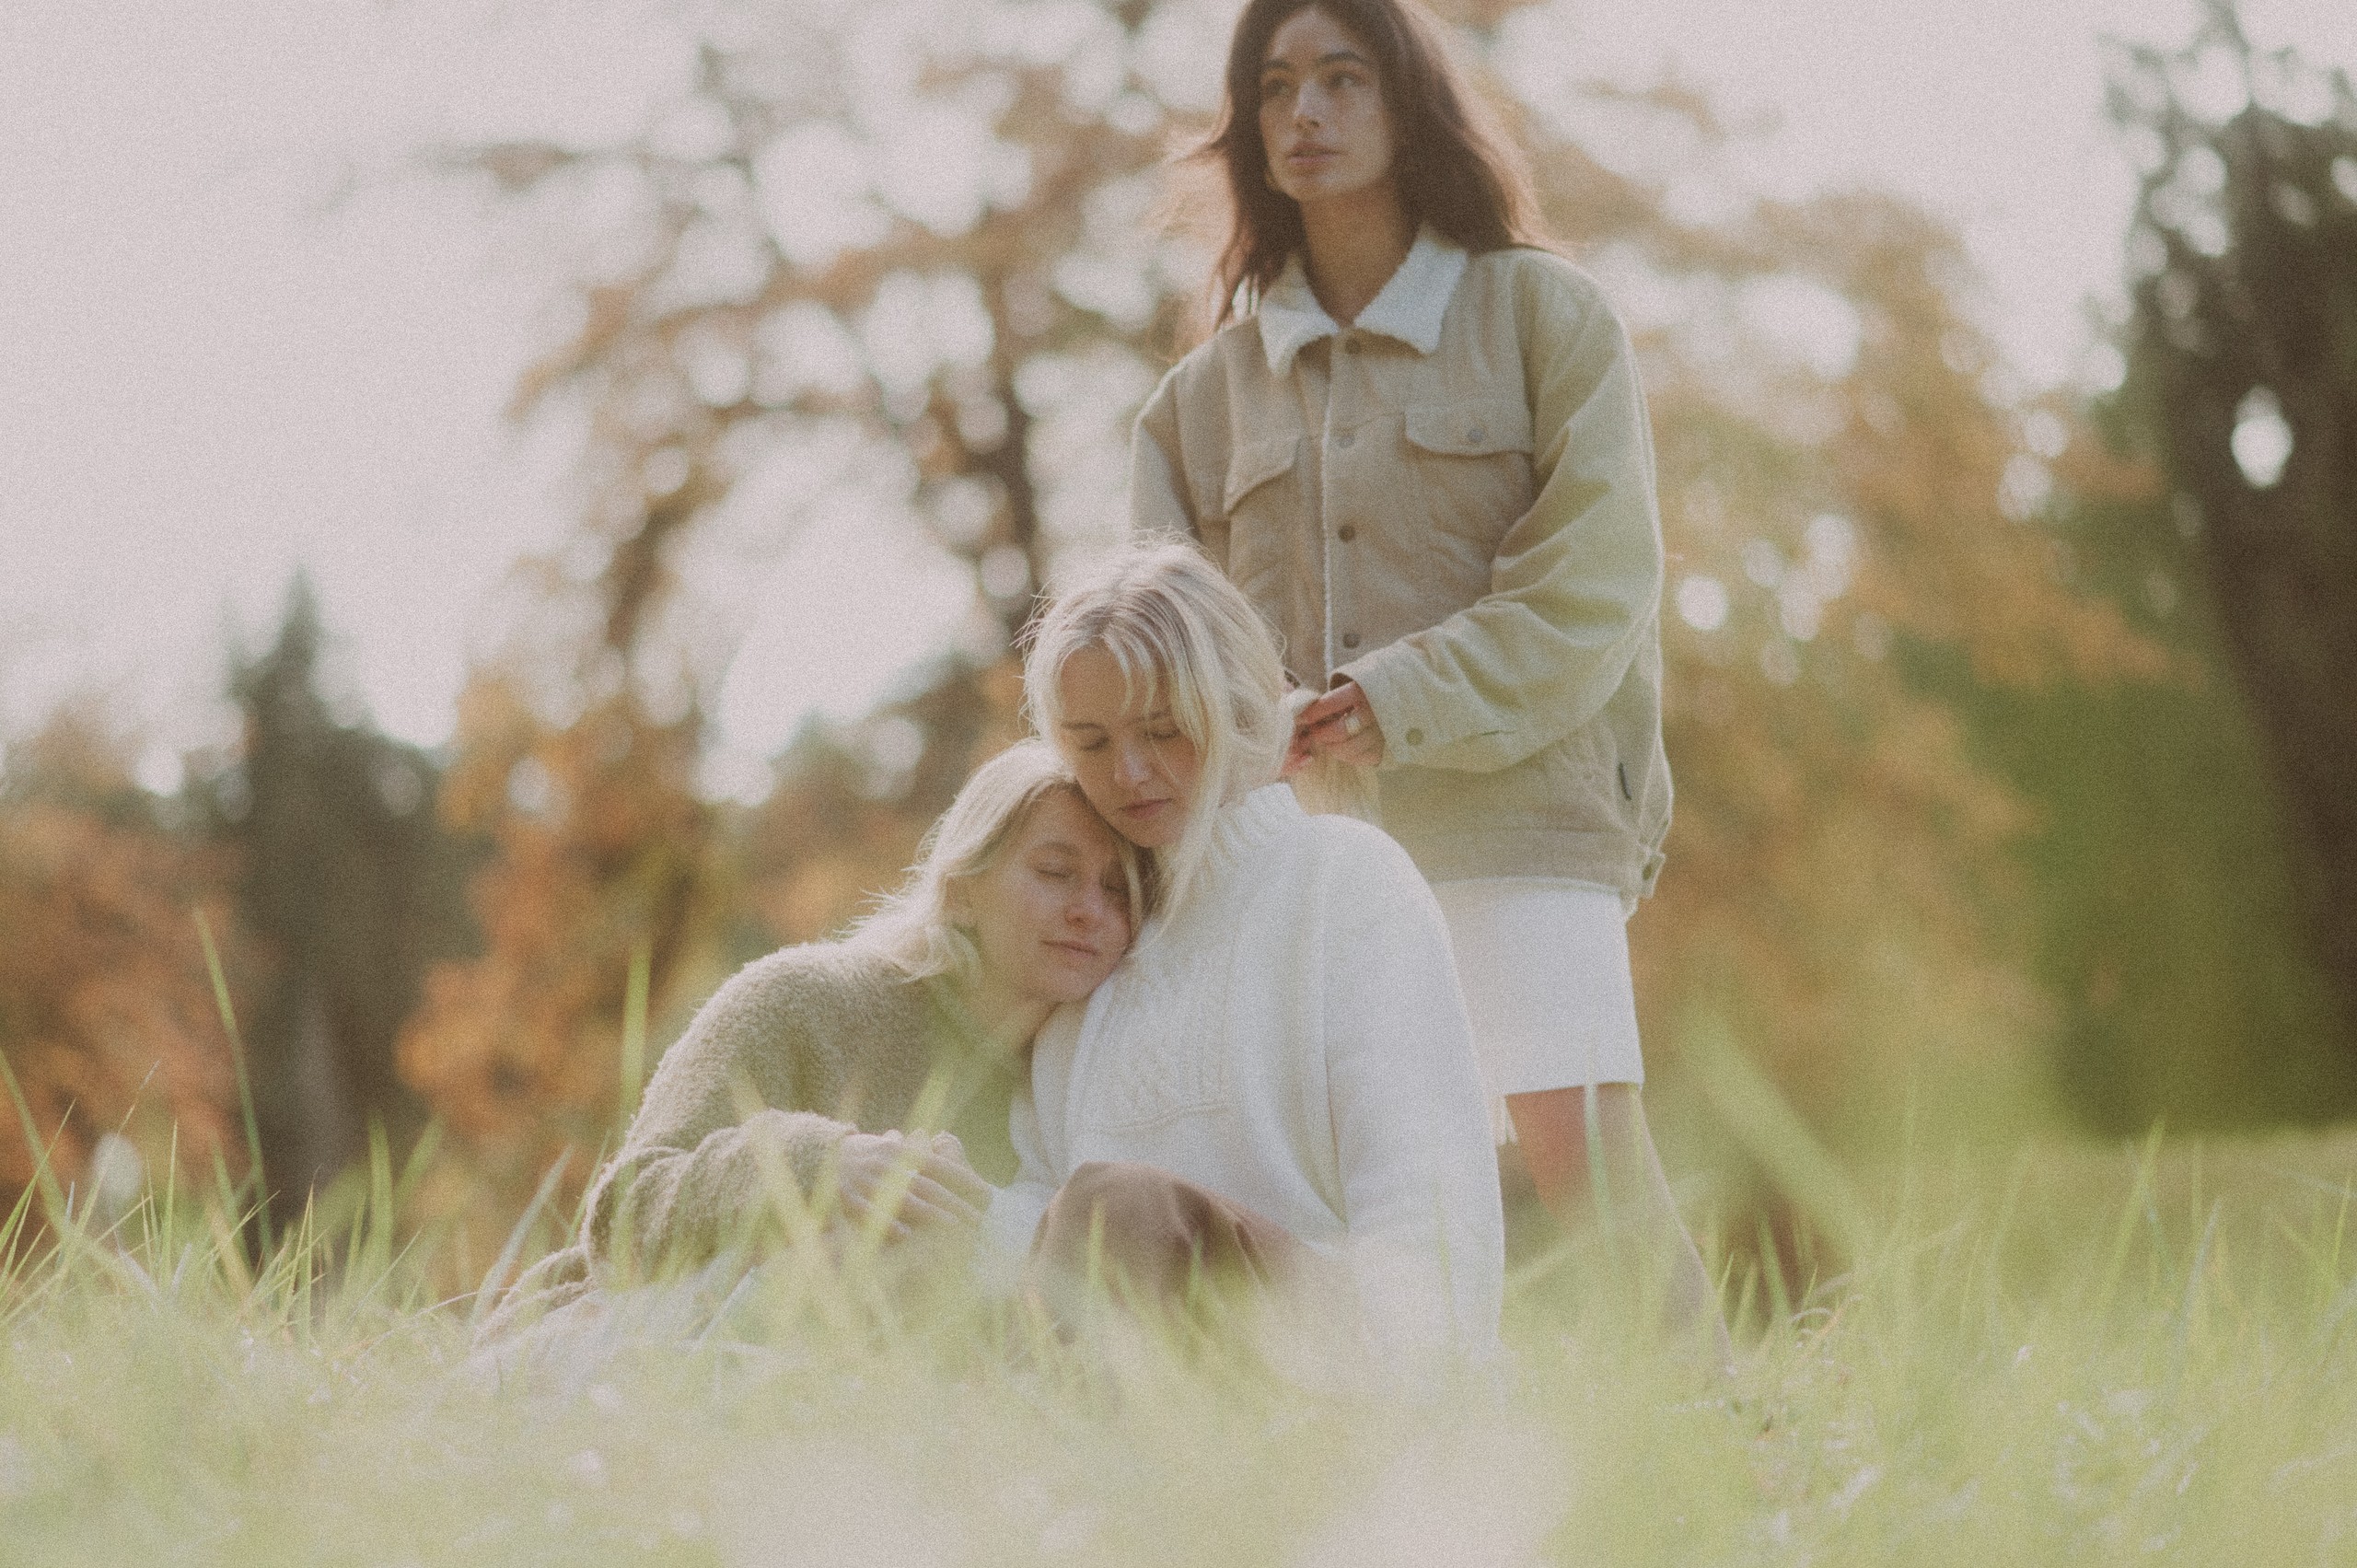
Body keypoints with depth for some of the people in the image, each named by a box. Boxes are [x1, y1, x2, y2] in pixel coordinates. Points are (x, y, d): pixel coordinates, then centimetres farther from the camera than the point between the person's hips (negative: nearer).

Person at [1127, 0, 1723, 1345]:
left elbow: (1594, 585, -3)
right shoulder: (1211, 388, 18)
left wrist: (1403, 702, -13)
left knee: (1589, 1165, -16)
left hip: (1512, 816, -4)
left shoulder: (1543, 313, 7)